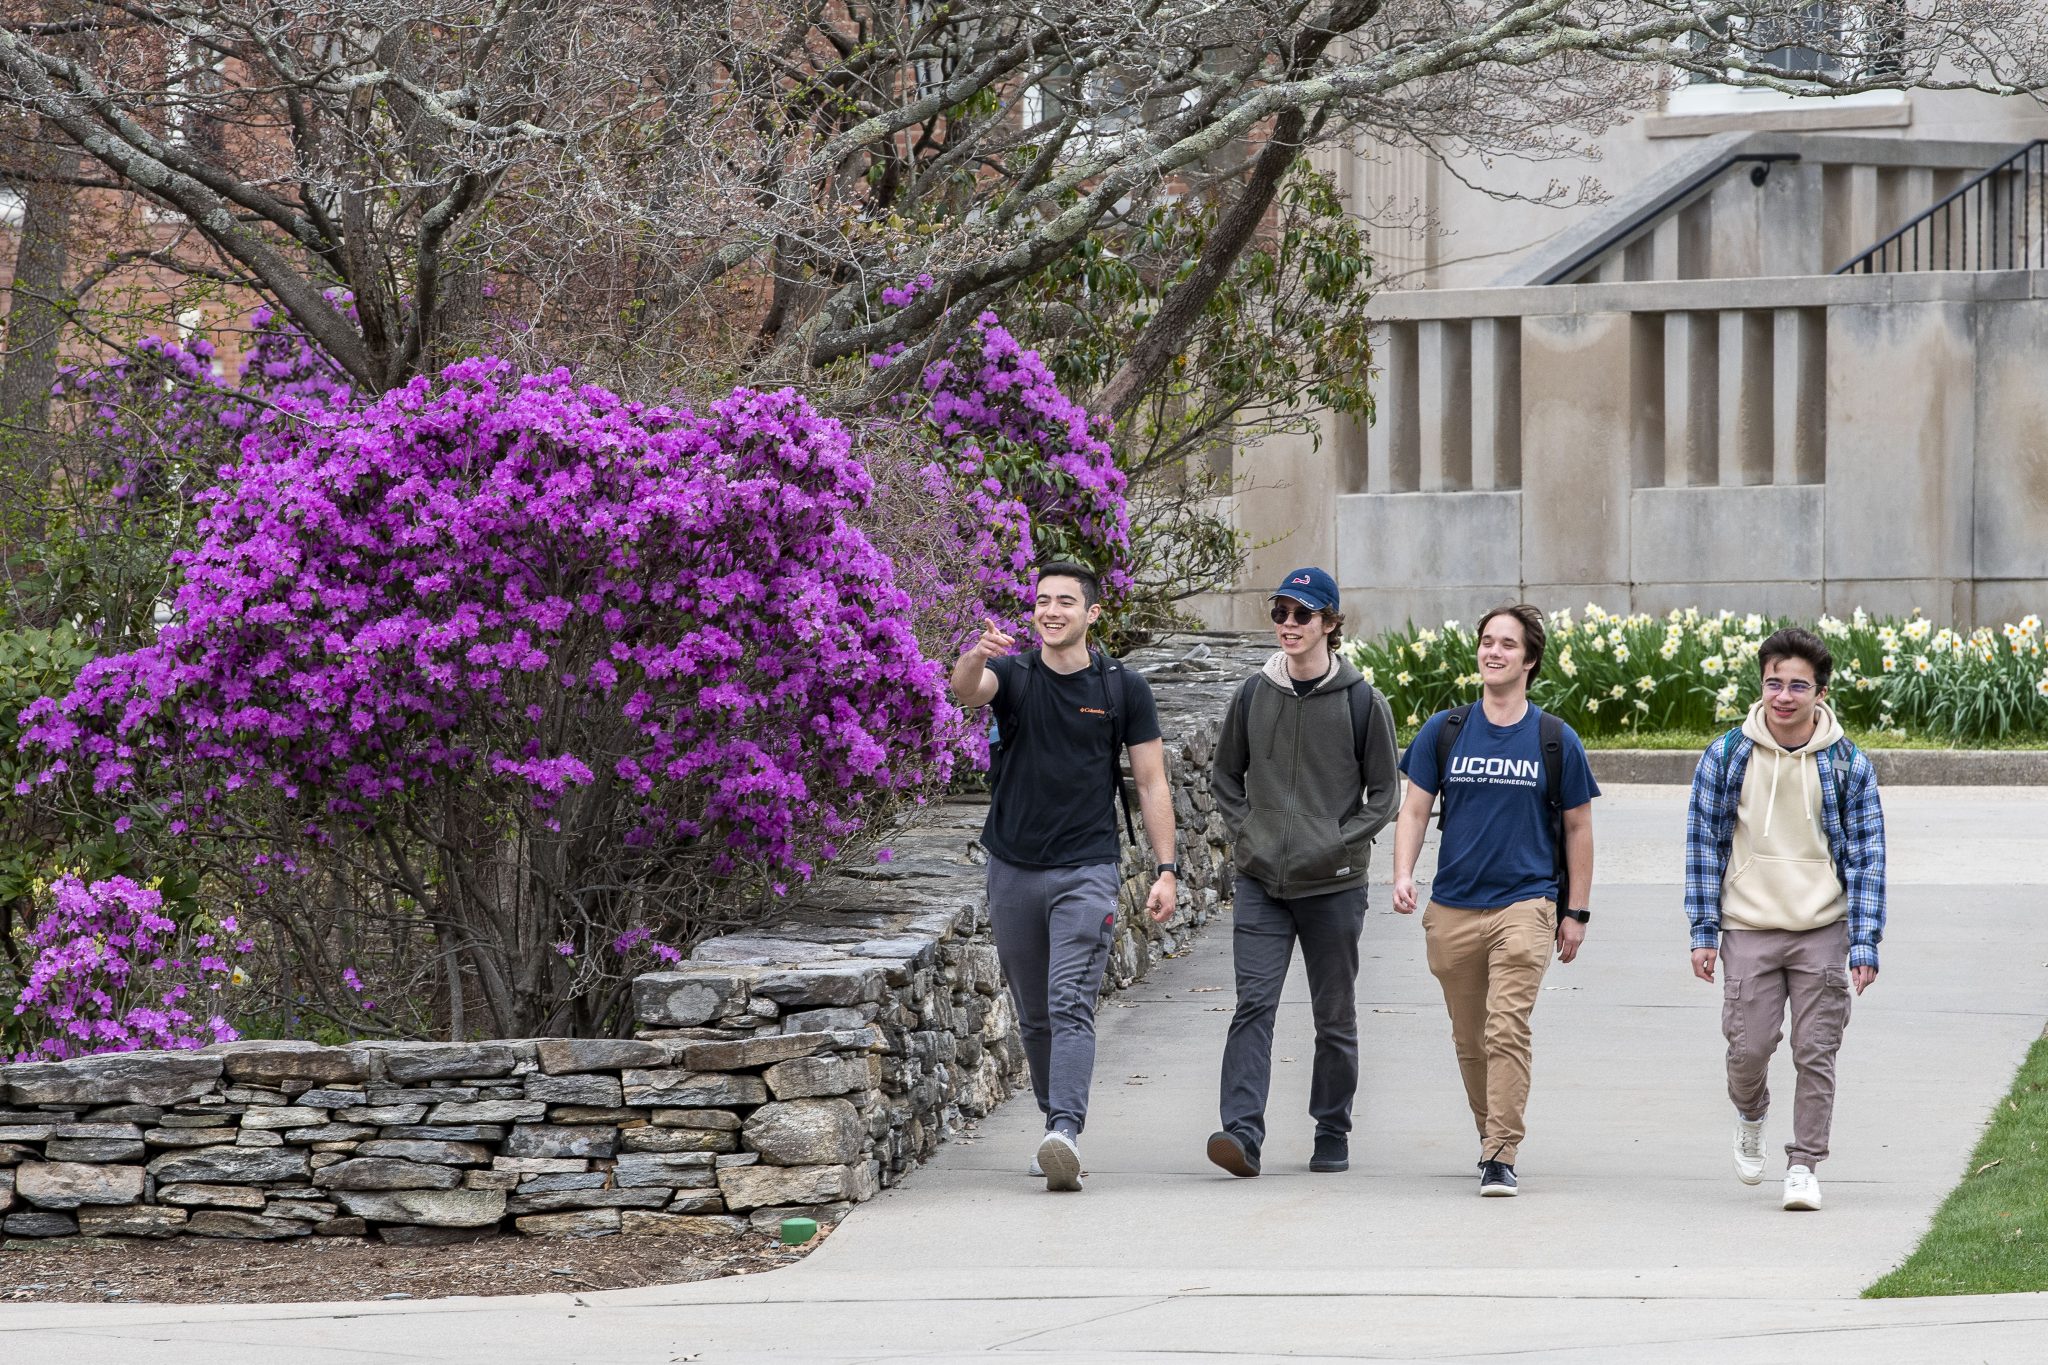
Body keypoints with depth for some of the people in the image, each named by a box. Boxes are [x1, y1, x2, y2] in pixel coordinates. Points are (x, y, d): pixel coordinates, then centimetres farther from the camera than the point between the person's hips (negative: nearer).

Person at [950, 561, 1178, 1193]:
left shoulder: (1123, 688, 1)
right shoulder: (1012, 675, 1)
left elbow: (1152, 784, 4)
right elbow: (965, 690, -23)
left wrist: (1166, 870, -4)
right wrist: (976, 657, -47)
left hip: (1087, 871, -3)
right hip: (1014, 871, 3)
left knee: (1070, 1004, -16)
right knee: (1034, 1016, 12)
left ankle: (1066, 1134, -27)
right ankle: (1055, 1124, 25)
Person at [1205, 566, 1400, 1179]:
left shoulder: (1363, 702, -2)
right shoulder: (1253, 694, 6)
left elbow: (1383, 794, 3)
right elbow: (1225, 776, 17)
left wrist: (1339, 843, -9)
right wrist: (1244, 832, 2)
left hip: (1334, 886, -1)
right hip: (1260, 882, 1)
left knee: (1335, 1017, 8)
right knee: (1253, 1006, -12)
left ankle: (1332, 1133, 22)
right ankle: (1242, 1133, -21)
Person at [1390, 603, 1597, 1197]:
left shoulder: (1556, 741, 3)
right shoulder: (1444, 732, 7)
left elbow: (1577, 828, 10)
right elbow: (1414, 810, 10)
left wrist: (1576, 912, 8)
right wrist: (1403, 875, -7)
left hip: (1525, 904, -3)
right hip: (1453, 908, 3)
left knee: (1507, 1030, -16)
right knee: (1469, 1038, 11)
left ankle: (1502, 1158, -17)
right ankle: (1491, 1136, 29)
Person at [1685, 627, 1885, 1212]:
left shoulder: (1847, 764, 0)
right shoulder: (1727, 757, 1)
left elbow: (1866, 855, 3)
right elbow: (1704, 844, 5)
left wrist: (1864, 943, -3)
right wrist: (1703, 933, 1)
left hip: (1822, 931, 0)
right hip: (1748, 930, 0)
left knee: (1816, 1054, -1)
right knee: (1749, 1048, -3)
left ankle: (1804, 1165, 11)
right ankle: (1750, 1116, 29)